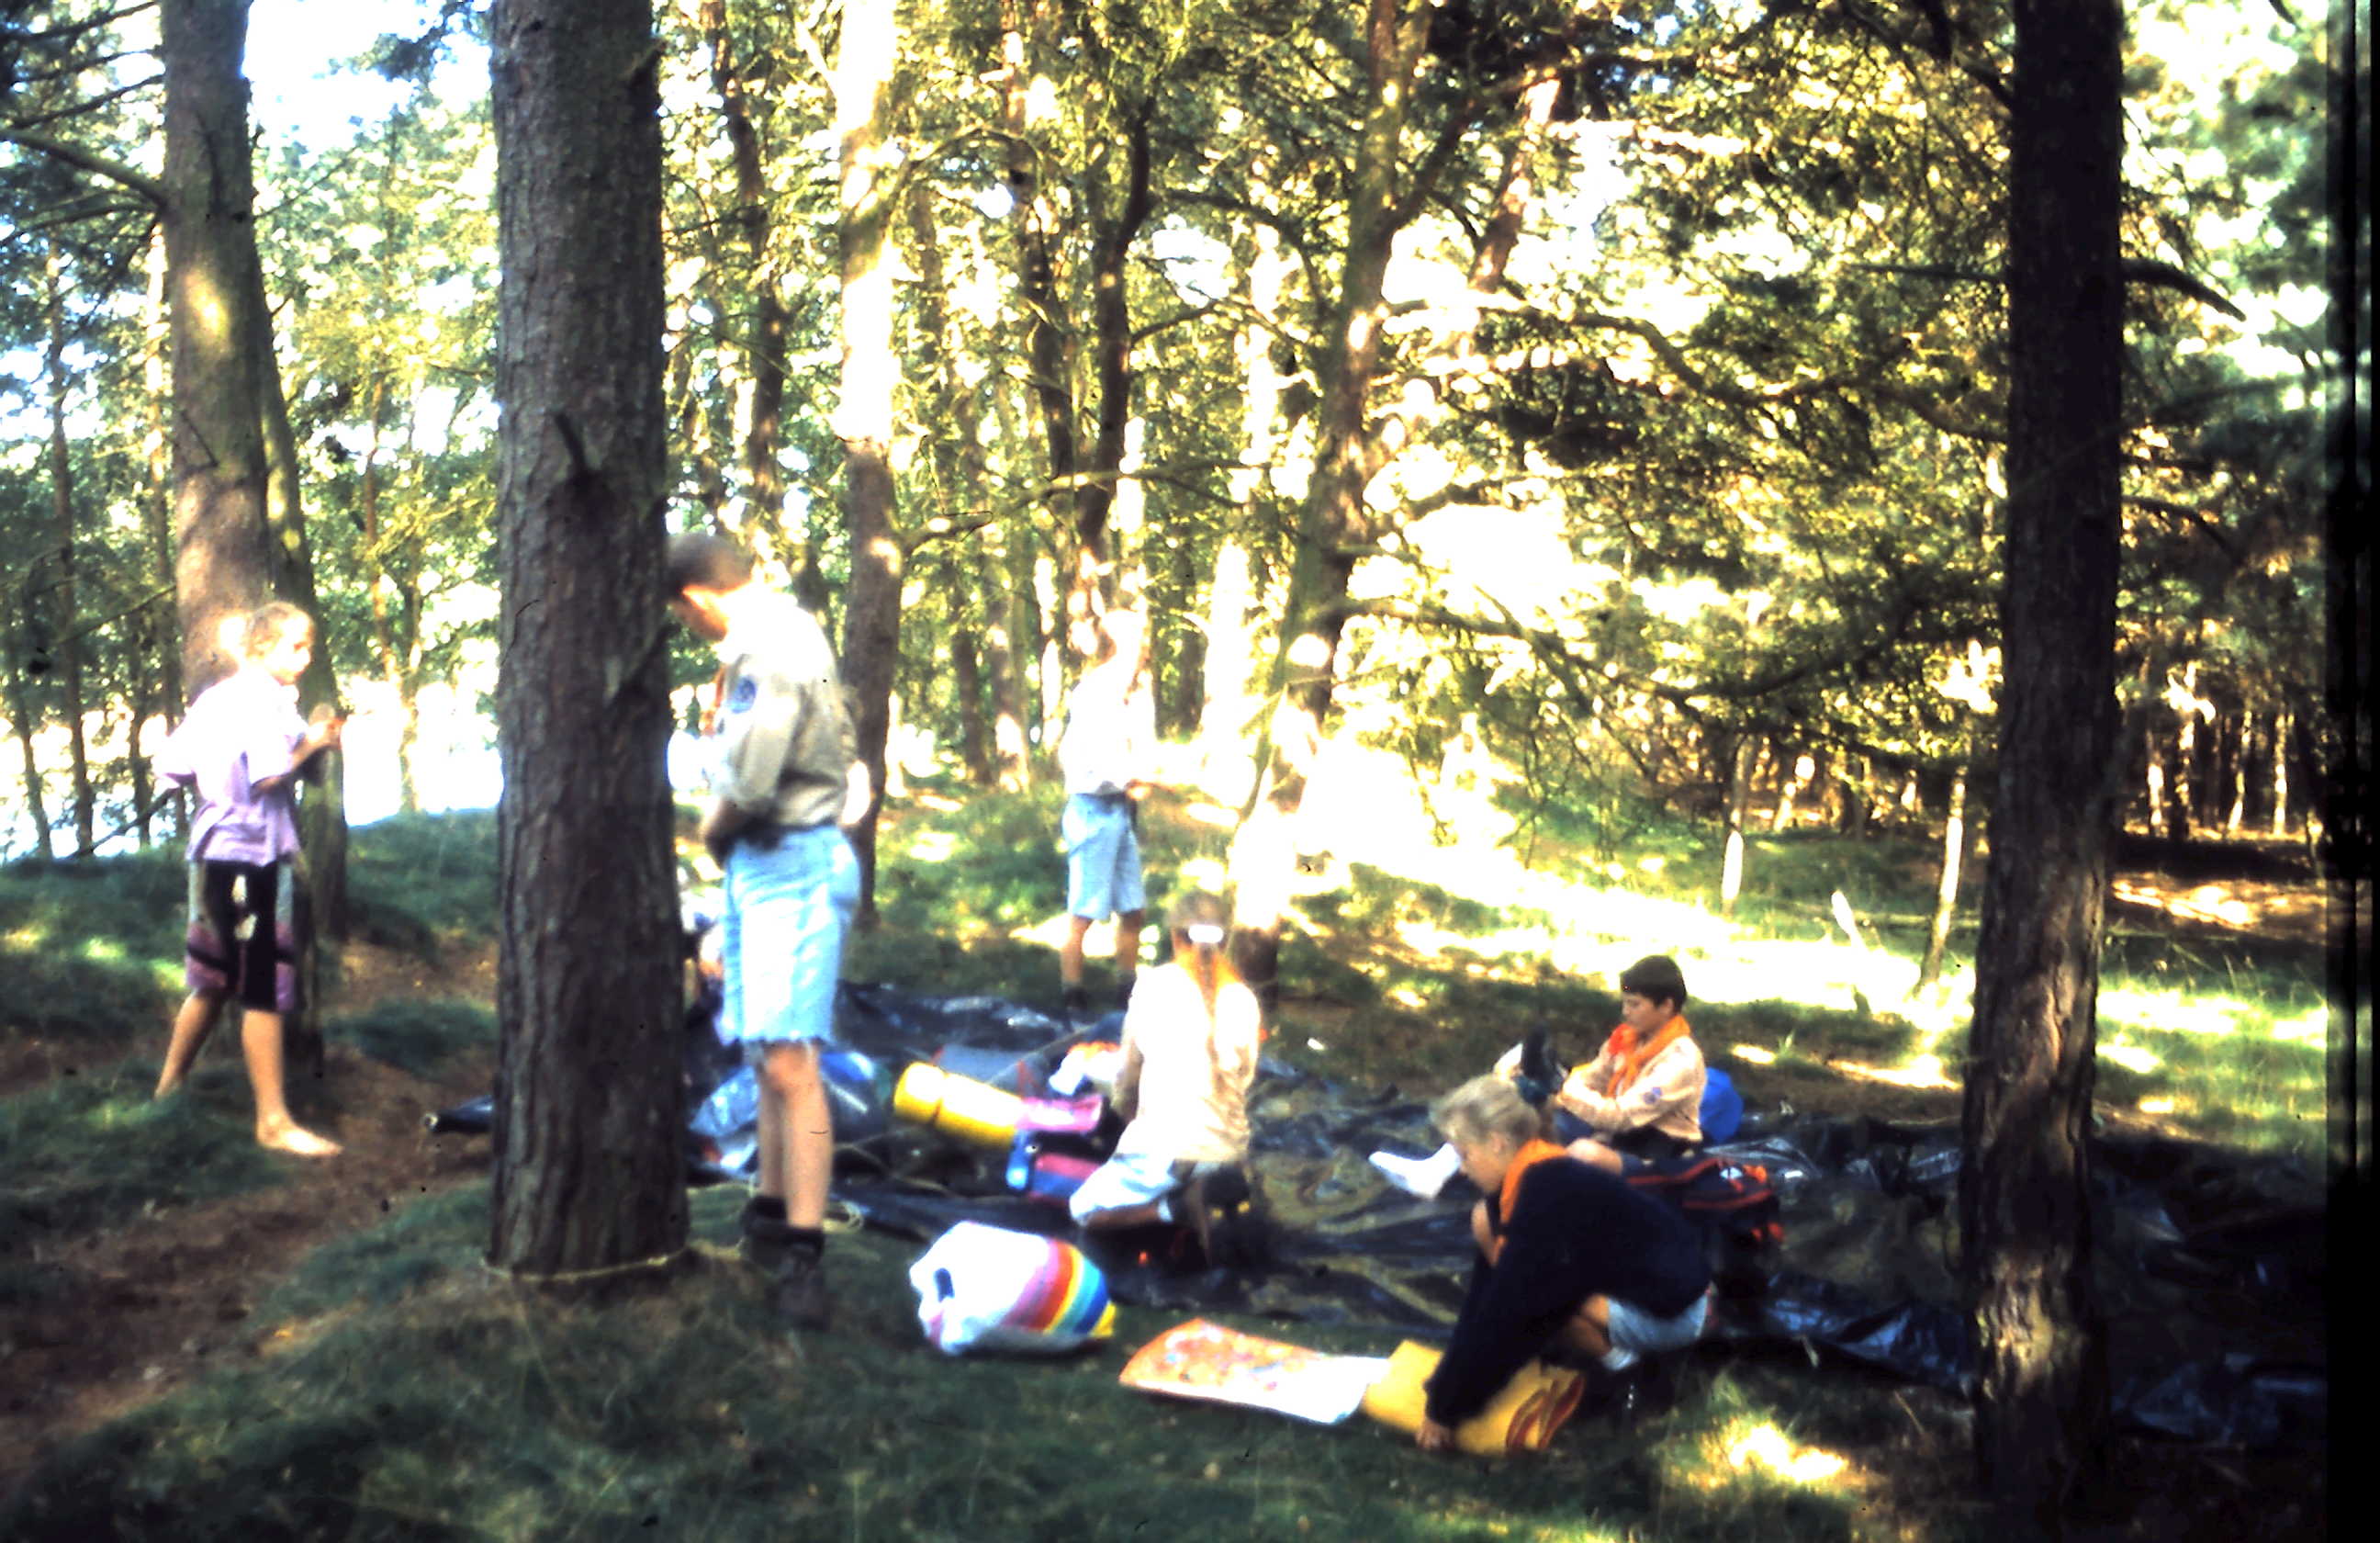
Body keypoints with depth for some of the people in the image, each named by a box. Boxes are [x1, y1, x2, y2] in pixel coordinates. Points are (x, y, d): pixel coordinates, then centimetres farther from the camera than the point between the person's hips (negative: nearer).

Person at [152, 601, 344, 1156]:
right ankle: (274, 1122, 0)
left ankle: (170, 1085, 34)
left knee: (215, 981, 22)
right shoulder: (265, 696, -13)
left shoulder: (215, 696, 14)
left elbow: (171, 766, 13)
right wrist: (312, 745, -7)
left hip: (215, 850, 9)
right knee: (265, 990, -4)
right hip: (252, 853, -9)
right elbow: (270, 777, -22)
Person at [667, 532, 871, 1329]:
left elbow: (746, 783, -22)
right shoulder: (773, 631, 15)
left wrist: (712, 828, -2)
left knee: (787, 1058, -15)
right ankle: (772, 1215, 31)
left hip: (793, 867, -11)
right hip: (758, 866, 11)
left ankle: (802, 1257, -17)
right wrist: (723, 830, 3)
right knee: (767, 1052, 18)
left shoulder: (769, 650, -17)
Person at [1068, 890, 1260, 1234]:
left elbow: (1128, 1075, 4)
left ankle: (1173, 1209, -9)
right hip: (1228, 1150, 5)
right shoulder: (1243, 999, 1)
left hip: (1162, 1145, -5)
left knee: (1083, 1209, 13)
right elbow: (1244, 1078, 7)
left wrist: (1129, 1119, 23)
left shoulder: (1154, 985, -4)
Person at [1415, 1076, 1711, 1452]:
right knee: (1487, 1221, 1)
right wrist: (1450, 1372, 2)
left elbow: (1504, 1309, -26)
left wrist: (1445, 1406, -18)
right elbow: (1488, 1281, 3)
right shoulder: (1531, 1175, -2)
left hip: (1667, 1310, -9)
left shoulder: (1545, 1197, -29)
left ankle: (1611, 1349, -2)